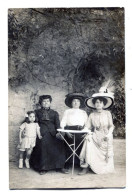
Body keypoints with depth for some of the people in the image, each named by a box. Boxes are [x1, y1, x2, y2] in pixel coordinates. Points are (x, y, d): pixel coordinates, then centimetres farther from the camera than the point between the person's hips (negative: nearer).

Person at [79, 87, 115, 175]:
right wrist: (89, 134, -17)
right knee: (88, 140, -29)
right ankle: (86, 167, -26)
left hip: (105, 137, 0)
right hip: (95, 137, 1)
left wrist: (109, 134, -16)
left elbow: (111, 126, 1)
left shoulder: (107, 113, 1)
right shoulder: (92, 115, 4)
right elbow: (89, 127, 3)